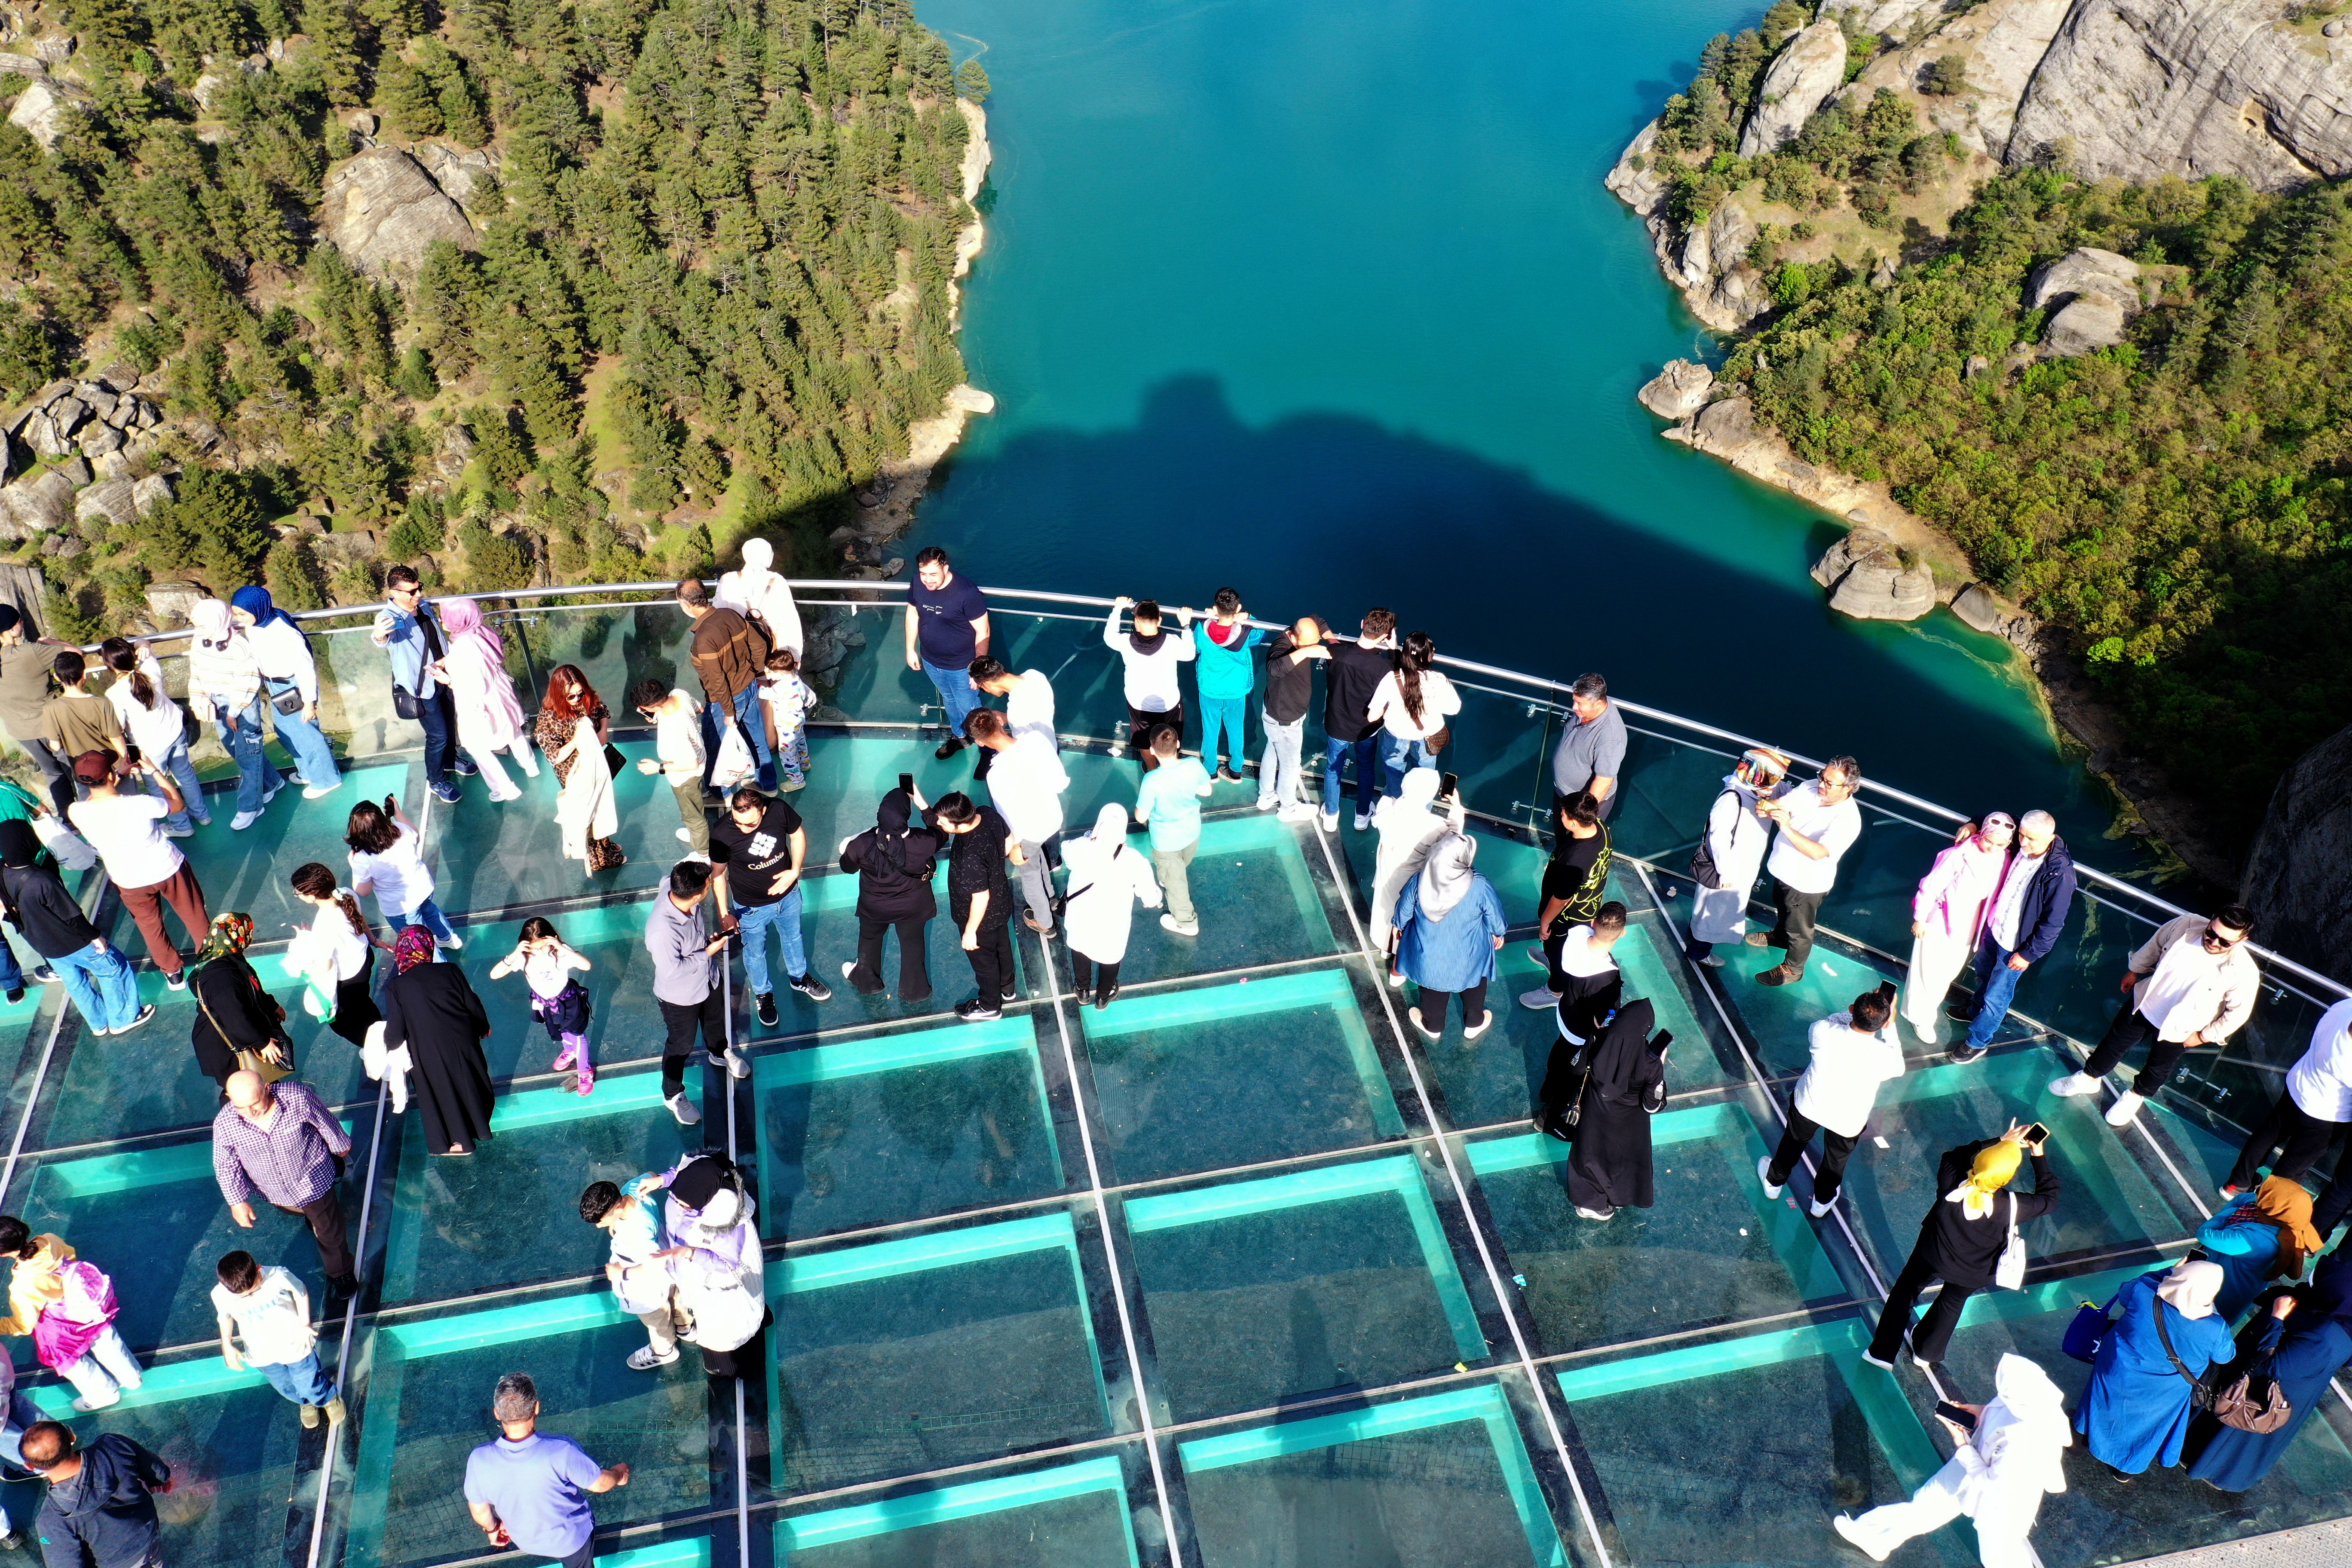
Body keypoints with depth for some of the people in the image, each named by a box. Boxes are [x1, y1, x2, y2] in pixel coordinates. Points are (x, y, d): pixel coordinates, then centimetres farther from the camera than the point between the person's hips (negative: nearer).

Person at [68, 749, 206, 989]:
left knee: (149, 925, 29)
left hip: (130, 881, 3)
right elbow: (179, 804, -10)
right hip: (169, 869, -3)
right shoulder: (140, 804, -32)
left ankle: (173, 972, 46)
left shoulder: (76, 812, -23)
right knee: (194, 916, 22)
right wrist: (154, 771, -6)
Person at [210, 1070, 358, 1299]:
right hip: (273, 1192, 2)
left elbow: (326, 1122, -14)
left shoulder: (298, 1097, -35)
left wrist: (341, 1147, 3)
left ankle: (341, 1273, 46)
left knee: (329, 1232, 17)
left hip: (313, 1180, -2)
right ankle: (309, 1214, 72)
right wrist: (237, 1201, -9)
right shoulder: (225, 1124, -30)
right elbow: (225, 1165, -12)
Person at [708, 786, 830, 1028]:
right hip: (751, 907, -2)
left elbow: (798, 835, -6)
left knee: (793, 938, 30)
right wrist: (724, 914, -12)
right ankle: (763, 993, 51)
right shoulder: (722, 834, -33)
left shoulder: (780, 810, -28)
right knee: (755, 953, 23)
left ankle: (799, 978, 58)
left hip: (788, 896, 3)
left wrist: (795, 871, -17)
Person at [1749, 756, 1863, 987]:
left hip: (1807, 882, -7)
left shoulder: (1848, 819, -35)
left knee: (1799, 930, 18)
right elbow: (1781, 803, -12)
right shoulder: (1811, 788, -16)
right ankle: (1779, 937, 64)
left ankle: (1792, 969, 42)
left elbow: (1818, 852, -43)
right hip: (1784, 870, 7)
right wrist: (1766, 807, -37)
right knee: (1783, 910, 35)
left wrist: (1787, 828, -54)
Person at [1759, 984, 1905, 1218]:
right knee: (1837, 1158, 30)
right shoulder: (1883, 1055, -34)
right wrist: (1890, 1026, -9)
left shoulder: (1824, 1031, -33)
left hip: (1809, 1105, 1)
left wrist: (1855, 1012, -9)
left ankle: (1774, 1181, 57)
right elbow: (1898, 1068, -7)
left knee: (1794, 1142, 32)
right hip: (1848, 1120, -1)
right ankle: (1823, 1200, 55)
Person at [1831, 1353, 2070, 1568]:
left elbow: (1993, 1486, -26)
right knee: (1928, 1502, 25)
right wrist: (1985, 1412, -9)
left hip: (2001, 1500, -7)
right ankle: (1875, 1538, 48)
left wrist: (1963, 1446, -17)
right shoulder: (2036, 1391, -25)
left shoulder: (2019, 1443, -44)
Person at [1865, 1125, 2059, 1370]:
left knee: (1904, 1294, 25)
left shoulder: (1952, 1185, -33)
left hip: (1932, 1257, 0)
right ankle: (1926, 1352, 54)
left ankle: (1882, 1353, 35)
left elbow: (1953, 1156, -10)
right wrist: (2039, 1157, -11)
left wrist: (2000, 1142, -10)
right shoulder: (2013, 1207, -35)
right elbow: (2049, 1198, -15)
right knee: (1952, 1303, 31)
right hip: (1973, 1274, 0)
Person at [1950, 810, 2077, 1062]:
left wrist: (2029, 954, -17)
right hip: (1994, 926, 7)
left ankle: (1977, 1042, 35)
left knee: (1996, 996, 12)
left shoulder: (2060, 874, -35)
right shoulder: (2021, 847, -17)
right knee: (1984, 971, 32)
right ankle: (1975, 1010, 60)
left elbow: (2053, 923, -25)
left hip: (2015, 945, -7)